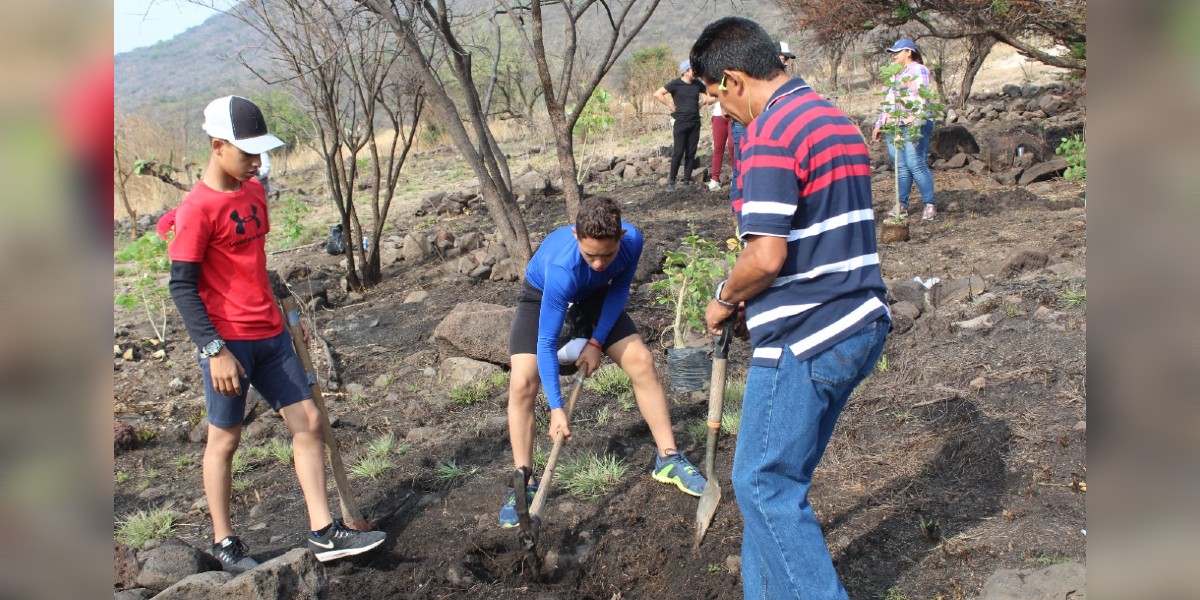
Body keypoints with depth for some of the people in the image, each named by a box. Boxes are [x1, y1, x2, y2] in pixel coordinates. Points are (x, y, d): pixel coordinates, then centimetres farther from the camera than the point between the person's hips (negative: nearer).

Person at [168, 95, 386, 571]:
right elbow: (182, 287, -14)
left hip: (271, 336, 7)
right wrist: (215, 350, -19)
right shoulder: (197, 209, -14)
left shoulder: (253, 191, 9)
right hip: (228, 343, -7)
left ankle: (323, 532, 12)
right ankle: (223, 541, 24)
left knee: (308, 421, 5)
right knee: (225, 438, 6)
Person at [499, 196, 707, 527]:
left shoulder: (632, 240, -31)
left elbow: (619, 289, -10)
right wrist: (556, 408, -37)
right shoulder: (562, 267, -43)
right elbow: (546, 342, -36)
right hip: (541, 296, -4)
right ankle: (524, 485, -6)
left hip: (594, 295, 4)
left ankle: (668, 459, 8)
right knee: (523, 382, -19)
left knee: (641, 361, -6)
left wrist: (597, 341, -16)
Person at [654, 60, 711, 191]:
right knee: (678, 152, -6)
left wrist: (701, 104, 6)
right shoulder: (676, 83, -8)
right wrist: (670, 105, -12)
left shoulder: (697, 84, 6)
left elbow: (708, 94, 21)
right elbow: (657, 94, -12)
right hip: (681, 123, -5)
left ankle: (687, 180, 12)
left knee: (691, 153, 6)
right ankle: (671, 181, 3)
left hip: (695, 123, 5)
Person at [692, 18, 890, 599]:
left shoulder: (771, 131, -15)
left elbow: (767, 254, -23)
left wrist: (724, 300, -3)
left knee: (765, 485, 3)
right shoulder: (836, 119, 15)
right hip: (858, 325, 10)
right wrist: (751, 303, 16)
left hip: (804, 341, -10)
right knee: (778, 479, 19)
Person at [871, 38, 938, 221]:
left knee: (916, 164, -13)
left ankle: (930, 204, -5)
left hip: (914, 125, -7)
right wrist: (879, 125, 22)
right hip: (893, 126, 7)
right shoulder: (893, 74, 24)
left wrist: (916, 124, -22)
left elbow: (922, 99, -11)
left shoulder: (918, 70, 0)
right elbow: (886, 102, 28)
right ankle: (902, 205, 7)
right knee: (900, 167, 4)